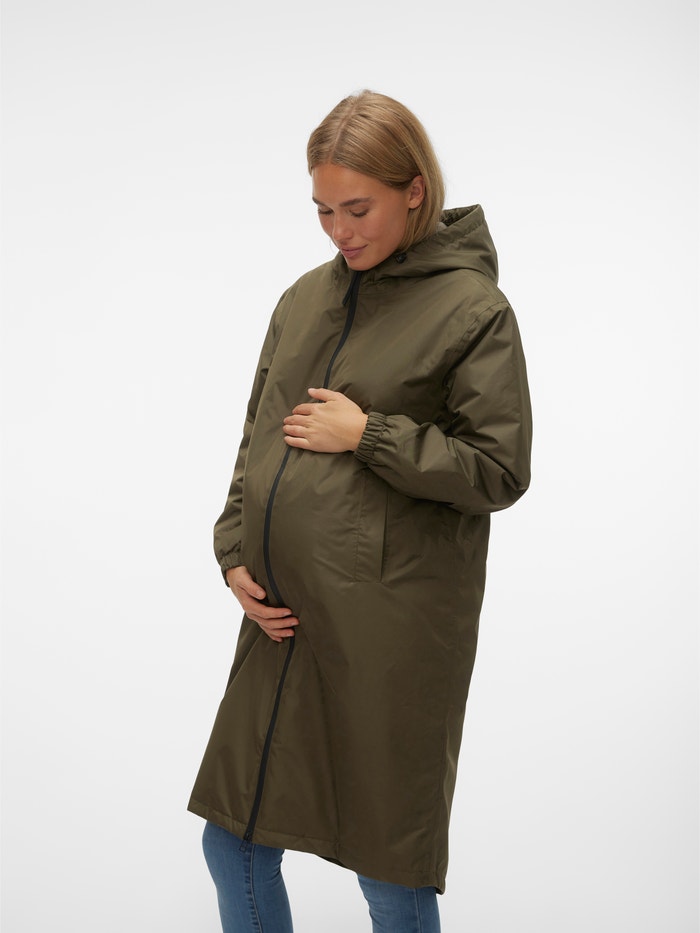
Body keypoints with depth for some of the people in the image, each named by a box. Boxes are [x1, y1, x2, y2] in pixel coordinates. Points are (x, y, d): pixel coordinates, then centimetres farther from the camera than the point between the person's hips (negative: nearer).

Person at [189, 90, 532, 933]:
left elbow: (499, 472, -9)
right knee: (233, 844, 15)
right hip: (283, 617, 6)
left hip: (390, 632, -6)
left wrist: (369, 436, -14)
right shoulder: (305, 299, 11)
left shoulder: (472, 310, -7)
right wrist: (235, 551, 4)